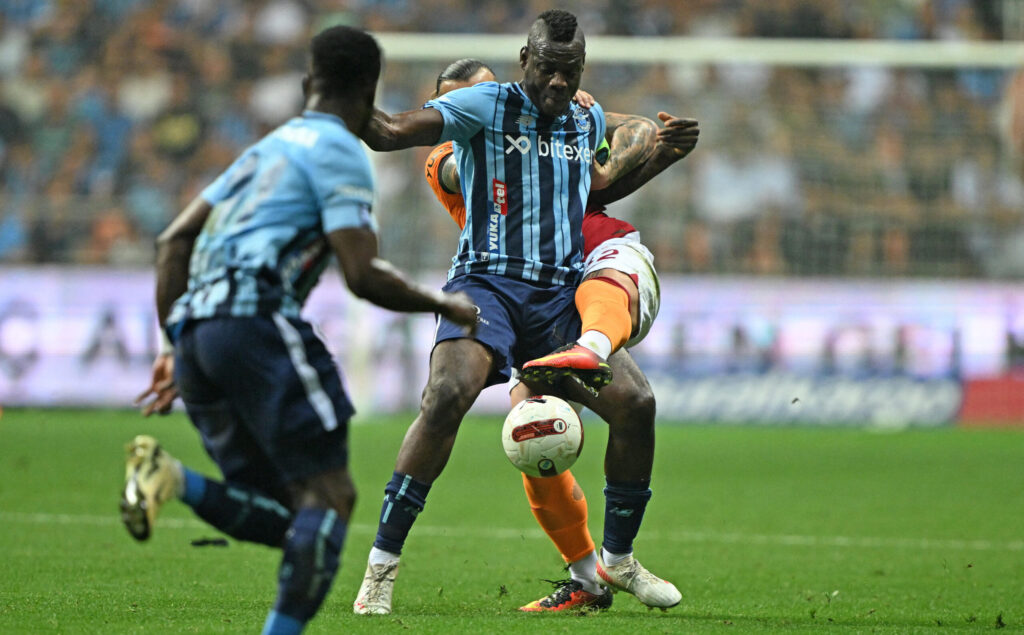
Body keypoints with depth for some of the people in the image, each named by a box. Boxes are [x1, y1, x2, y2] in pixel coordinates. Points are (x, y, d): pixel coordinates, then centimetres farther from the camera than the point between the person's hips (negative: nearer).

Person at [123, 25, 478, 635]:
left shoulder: (268, 148, 28)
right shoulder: (339, 153, 1)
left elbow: (174, 240, 25)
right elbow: (363, 275, -8)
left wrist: (176, 351, 23)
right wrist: (445, 306, 8)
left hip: (196, 331, 8)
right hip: (257, 322, -8)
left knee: (283, 517, 7)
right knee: (329, 495, -6)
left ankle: (171, 478, -16)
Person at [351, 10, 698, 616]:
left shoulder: (590, 121, 15)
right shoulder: (487, 106, -2)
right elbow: (392, 132, -15)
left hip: (563, 293, 5)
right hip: (488, 281, -5)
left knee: (636, 401, -11)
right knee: (449, 394, -30)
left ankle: (619, 560, 12)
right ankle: (382, 565, -21)